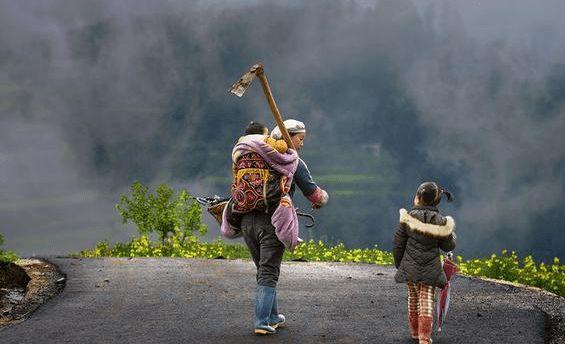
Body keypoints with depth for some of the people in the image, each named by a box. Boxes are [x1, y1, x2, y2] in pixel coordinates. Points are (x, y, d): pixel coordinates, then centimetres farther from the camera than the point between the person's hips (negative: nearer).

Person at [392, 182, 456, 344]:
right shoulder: (440, 221, -8)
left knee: (413, 297, 16)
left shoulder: (408, 217, -7)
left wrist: (399, 264, 12)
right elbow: (448, 246, 1)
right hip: (430, 269, -1)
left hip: (410, 267, 1)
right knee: (427, 300, 2)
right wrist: (451, 232, 20)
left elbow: (398, 244, -2)